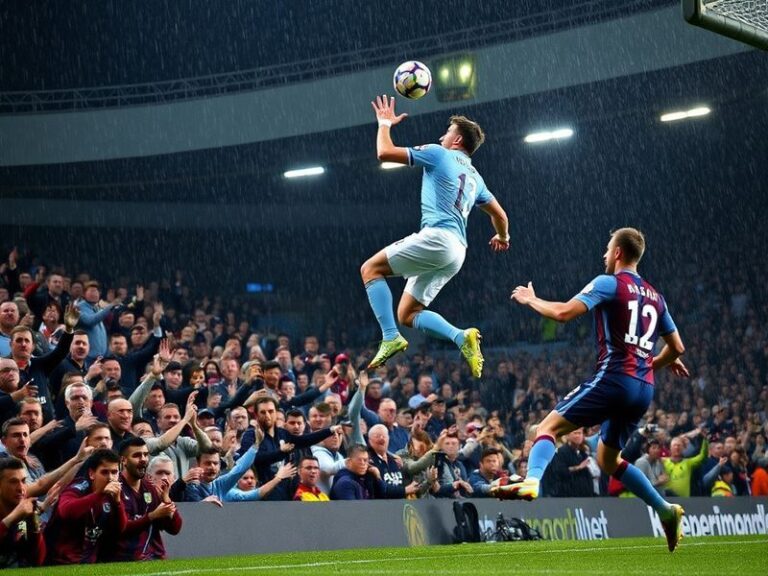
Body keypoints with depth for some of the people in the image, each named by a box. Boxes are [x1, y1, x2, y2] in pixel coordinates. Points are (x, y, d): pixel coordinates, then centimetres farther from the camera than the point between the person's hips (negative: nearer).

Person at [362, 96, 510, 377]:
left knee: (371, 268, -1)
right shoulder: (474, 177, 25)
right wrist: (502, 237, 54)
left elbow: (385, 152, 2)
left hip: (437, 237, -8)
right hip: (456, 253, 8)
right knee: (407, 314, 10)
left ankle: (391, 338, -16)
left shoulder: (438, 154, 4)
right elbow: (499, 214, 33)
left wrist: (385, 123, 20)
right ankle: (462, 337, -8)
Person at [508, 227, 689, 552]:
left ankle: (531, 481, -36)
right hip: (644, 389, 7)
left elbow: (563, 312, -12)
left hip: (614, 378, -7)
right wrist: (661, 362, 44)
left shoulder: (609, 283, -1)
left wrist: (531, 300, 5)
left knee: (549, 427, -8)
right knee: (608, 460, 22)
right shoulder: (655, 296, 19)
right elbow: (676, 347, 23)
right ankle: (666, 511, 18)